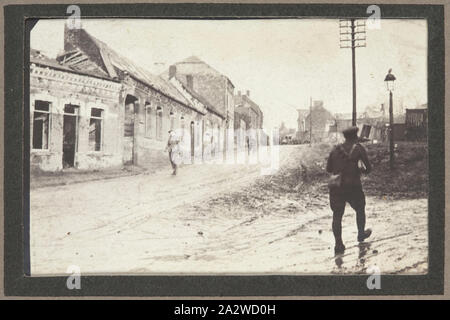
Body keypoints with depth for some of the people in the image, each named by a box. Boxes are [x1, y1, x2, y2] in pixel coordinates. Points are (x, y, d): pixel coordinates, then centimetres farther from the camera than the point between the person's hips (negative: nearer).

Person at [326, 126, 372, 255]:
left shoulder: (335, 149, 7)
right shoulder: (358, 148, -3)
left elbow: (328, 168, 12)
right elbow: (368, 168, -5)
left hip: (336, 187, 2)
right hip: (353, 187, -2)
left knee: (337, 215, 6)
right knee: (360, 210, 24)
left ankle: (338, 244, 0)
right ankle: (361, 234, 42)